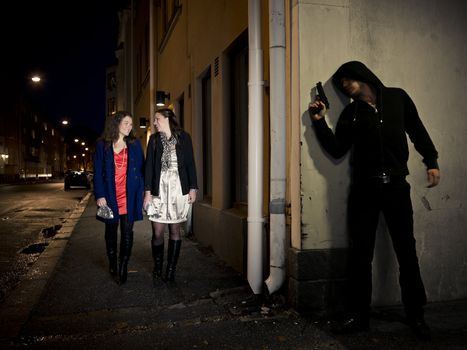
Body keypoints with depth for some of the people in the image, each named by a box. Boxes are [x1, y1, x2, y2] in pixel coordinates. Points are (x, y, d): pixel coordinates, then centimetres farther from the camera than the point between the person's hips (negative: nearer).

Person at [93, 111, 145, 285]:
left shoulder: (135, 144, 6)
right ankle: (113, 266, 24)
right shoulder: (102, 145, 2)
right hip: (110, 196, 0)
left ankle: (123, 267, 9)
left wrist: (141, 192, -4)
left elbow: (141, 169, 5)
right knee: (111, 231, 11)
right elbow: (98, 171, 0)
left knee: (127, 232, 0)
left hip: (129, 196, 0)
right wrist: (100, 195, -8)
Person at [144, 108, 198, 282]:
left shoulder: (184, 137, 6)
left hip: (179, 190, -1)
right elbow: (149, 166, 4)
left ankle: (171, 269, 14)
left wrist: (193, 188, -1)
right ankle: (157, 267, 19)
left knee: (175, 230, 4)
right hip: (159, 190, 1)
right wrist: (147, 192, -3)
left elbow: (190, 164, 5)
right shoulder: (154, 139, 10)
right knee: (157, 233, -2)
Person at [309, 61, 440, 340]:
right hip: (364, 189, 1)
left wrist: (431, 161, 4)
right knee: (360, 254, 3)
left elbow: (418, 132, 12)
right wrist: (320, 121, -4)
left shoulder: (397, 97, 7)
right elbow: (337, 150, 3)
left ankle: (416, 315, 22)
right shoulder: (351, 113, 8)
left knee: (406, 251, 6)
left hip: (396, 186, -1)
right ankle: (359, 316, 14)